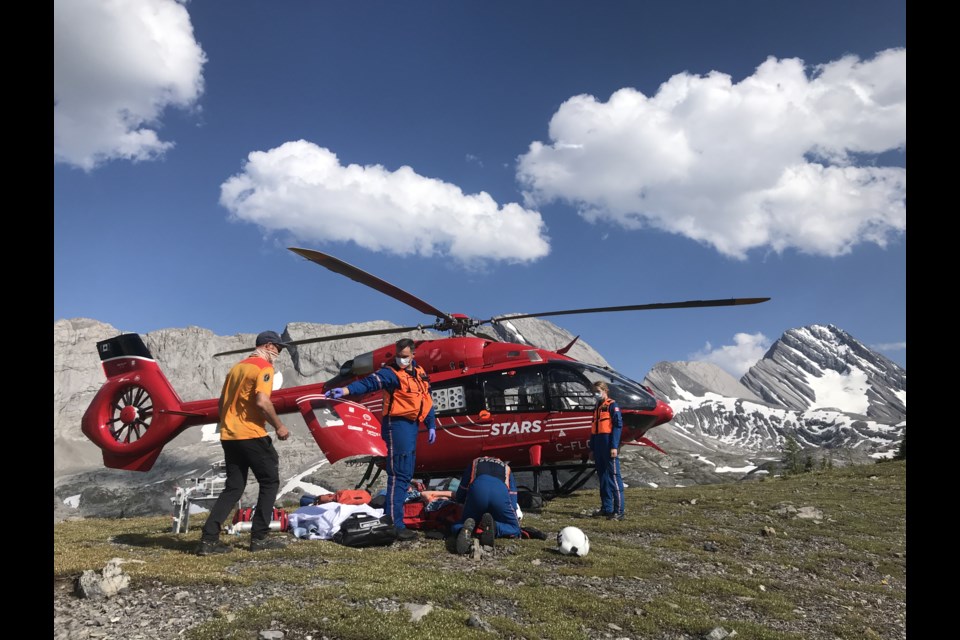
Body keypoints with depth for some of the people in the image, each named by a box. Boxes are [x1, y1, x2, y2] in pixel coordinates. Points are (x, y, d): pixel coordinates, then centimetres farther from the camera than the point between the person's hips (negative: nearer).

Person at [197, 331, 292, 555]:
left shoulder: (237, 366, 18)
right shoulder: (264, 367, -8)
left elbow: (222, 401, 20)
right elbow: (262, 402, -20)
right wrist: (279, 426, -10)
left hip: (228, 435, 8)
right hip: (251, 435, -8)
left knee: (233, 487, 12)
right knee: (270, 481, 5)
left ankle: (209, 539, 4)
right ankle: (259, 538, 4)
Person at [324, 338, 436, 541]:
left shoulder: (419, 373, 13)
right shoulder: (391, 373, -11)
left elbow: (427, 400, 20)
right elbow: (369, 382, -27)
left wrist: (431, 426, 17)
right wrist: (345, 390, -43)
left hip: (411, 425, 9)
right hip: (397, 425, -9)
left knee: (406, 474, 15)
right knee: (399, 475, -10)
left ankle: (390, 515, 26)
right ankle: (395, 525, -8)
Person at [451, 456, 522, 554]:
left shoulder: (475, 462, 39)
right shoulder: (506, 468, 39)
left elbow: (459, 497, 36)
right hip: (501, 492, 0)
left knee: (456, 528, 21)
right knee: (514, 530, 18)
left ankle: (467, 529, -18)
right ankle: (493, 527, -16)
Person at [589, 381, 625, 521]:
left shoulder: (612, 405, -5)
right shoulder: (596, 408, 19)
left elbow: (618, 425, -12)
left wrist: (614, 447, -17)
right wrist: (592, 449, 19)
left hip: (609, 446, -8)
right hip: (598, 446, 8)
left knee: (613, 477, -9)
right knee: (602, 477, 10)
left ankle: (619, 511, -8)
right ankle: (606, 508, 18)